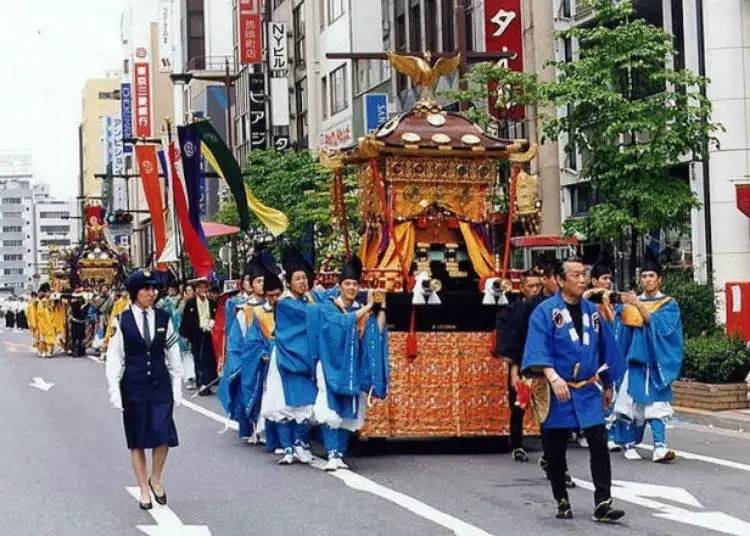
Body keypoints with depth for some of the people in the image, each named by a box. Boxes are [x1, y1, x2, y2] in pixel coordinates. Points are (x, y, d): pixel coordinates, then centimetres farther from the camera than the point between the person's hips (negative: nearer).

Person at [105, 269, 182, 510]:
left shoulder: (163, 319, 4)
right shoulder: (122, 321, -3)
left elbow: (173, 355, 8)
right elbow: (114, 357, -2)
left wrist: (177, 388, 6)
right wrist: (115, 391, -6)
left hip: (160, 384, 1)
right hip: (133, 385, -1)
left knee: (163, 434, -9)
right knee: (137, 439, 5)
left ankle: (156, 479, 16)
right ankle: (144, 490, 16)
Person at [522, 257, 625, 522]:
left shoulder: (592, 311, 8)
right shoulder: (545, 311, -7)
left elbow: (605, 348, 18)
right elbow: (538, 350, -18)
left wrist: (607, 385, 21)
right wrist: (553, 377, -33)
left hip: (588, 391, 3)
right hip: (557, 391, -3)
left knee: (599, 445, -8)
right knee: (555, 451, 6)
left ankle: (602, 504, -7)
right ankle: (562, 503, 21)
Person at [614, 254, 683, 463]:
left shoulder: (669, 304, 2)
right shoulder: (632, 302, 11)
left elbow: (658, 324, -16)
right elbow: (625, 333, 14)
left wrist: (638, 304, -23)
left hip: (656, 362, -2)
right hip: (635, 360, 2)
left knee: (655, 404, -10)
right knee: (633, 403, 0)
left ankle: (659, 447, -15)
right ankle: (630, 445, 8)